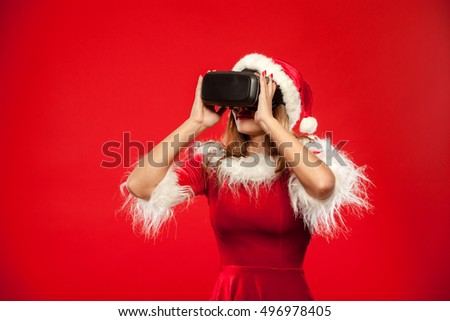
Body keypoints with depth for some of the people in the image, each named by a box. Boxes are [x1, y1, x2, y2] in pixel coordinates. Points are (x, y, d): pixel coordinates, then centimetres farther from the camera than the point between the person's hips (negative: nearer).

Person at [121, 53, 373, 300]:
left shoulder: (305, 155, -6)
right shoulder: (213, 160, 0)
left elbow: (322, 184, -30)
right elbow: (139, 186, -12)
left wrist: (267, 119, -23)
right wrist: (196, 123, -12)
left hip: (288, 293, -2)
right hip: (228, 292, 2)